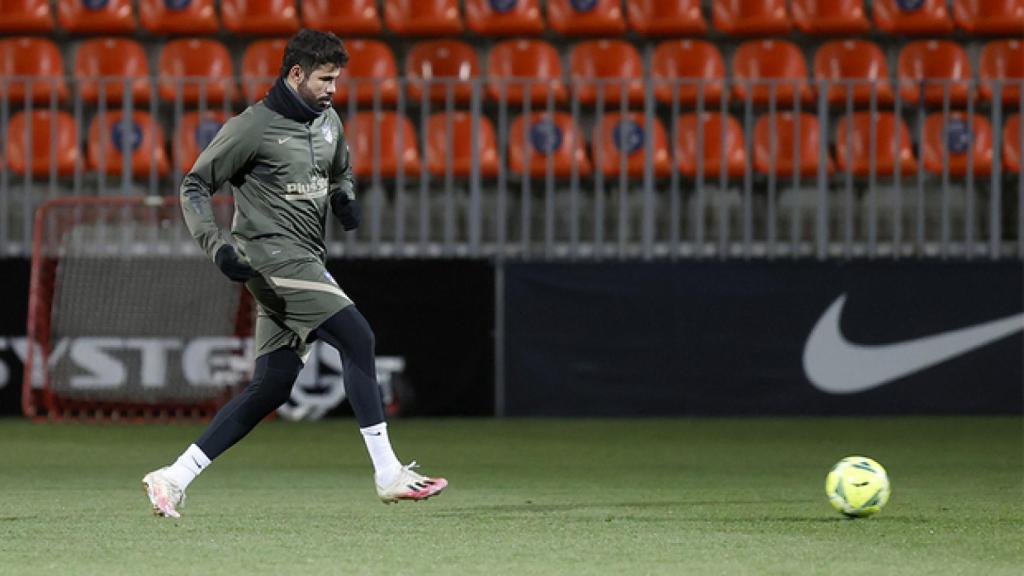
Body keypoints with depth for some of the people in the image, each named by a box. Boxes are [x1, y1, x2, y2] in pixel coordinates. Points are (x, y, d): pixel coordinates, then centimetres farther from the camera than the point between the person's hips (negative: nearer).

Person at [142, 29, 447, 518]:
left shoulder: (328, 121, 13)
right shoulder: (252, 126, -9)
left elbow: (341, 172, 31)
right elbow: (194, 187, -4)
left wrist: (346, 200, 7)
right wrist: (217, 246, -18)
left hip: (305, 262, 8)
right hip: (272, 254, -8)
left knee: (271, 387, 4)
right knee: (356, 338, -18)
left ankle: (173, 478, 8)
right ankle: (388, 474, -18)